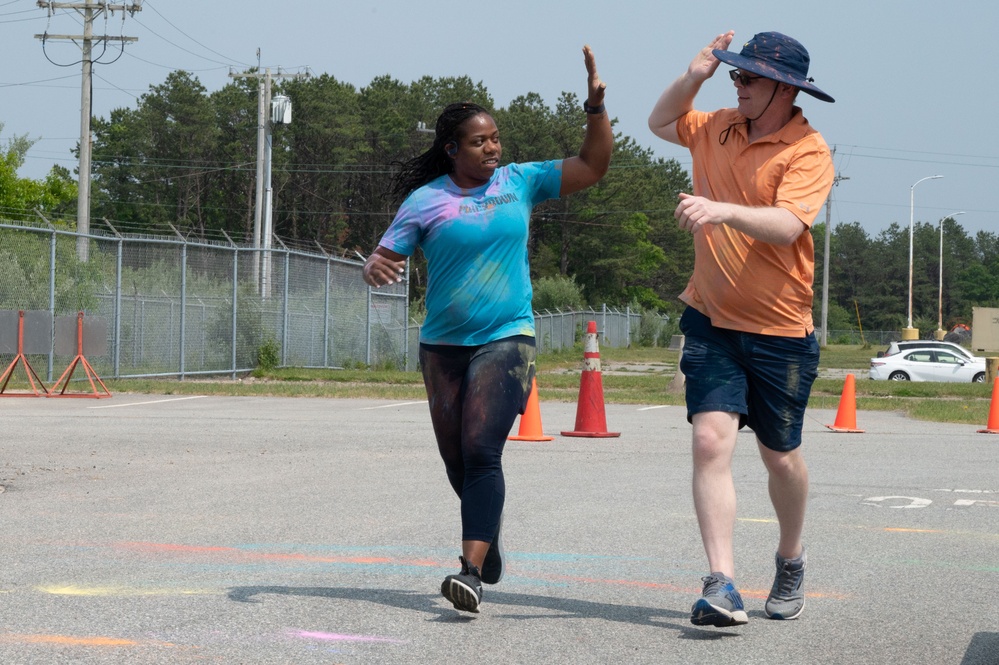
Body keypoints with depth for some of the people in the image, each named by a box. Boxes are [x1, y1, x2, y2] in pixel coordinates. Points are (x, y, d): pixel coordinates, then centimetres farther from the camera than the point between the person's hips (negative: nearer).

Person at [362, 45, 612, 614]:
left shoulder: (520, 182, 5)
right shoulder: (425, 201, 0)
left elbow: (593, 167, 8)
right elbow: (385, 258, 0)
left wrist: (596, 105, -5)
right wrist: (376, 268, -25)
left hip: (507, 338, -2)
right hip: (443, 346, 2)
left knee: (481, 451, -18)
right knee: (457, 459, 12)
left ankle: (472, 570, -25)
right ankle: (488, 535, 40)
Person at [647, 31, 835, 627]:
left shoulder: (809, 151, -12)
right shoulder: (721, 128, 6)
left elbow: (787, 225, -26)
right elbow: (662, 122, 24)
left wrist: (723, 210, -42)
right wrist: (695, 76, 5)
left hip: (779, 331, -3)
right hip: (712, 320, 4)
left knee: (781, 457, 11)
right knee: (711, 439, -15)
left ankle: (792, 562, 38)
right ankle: (723, 585, -19)